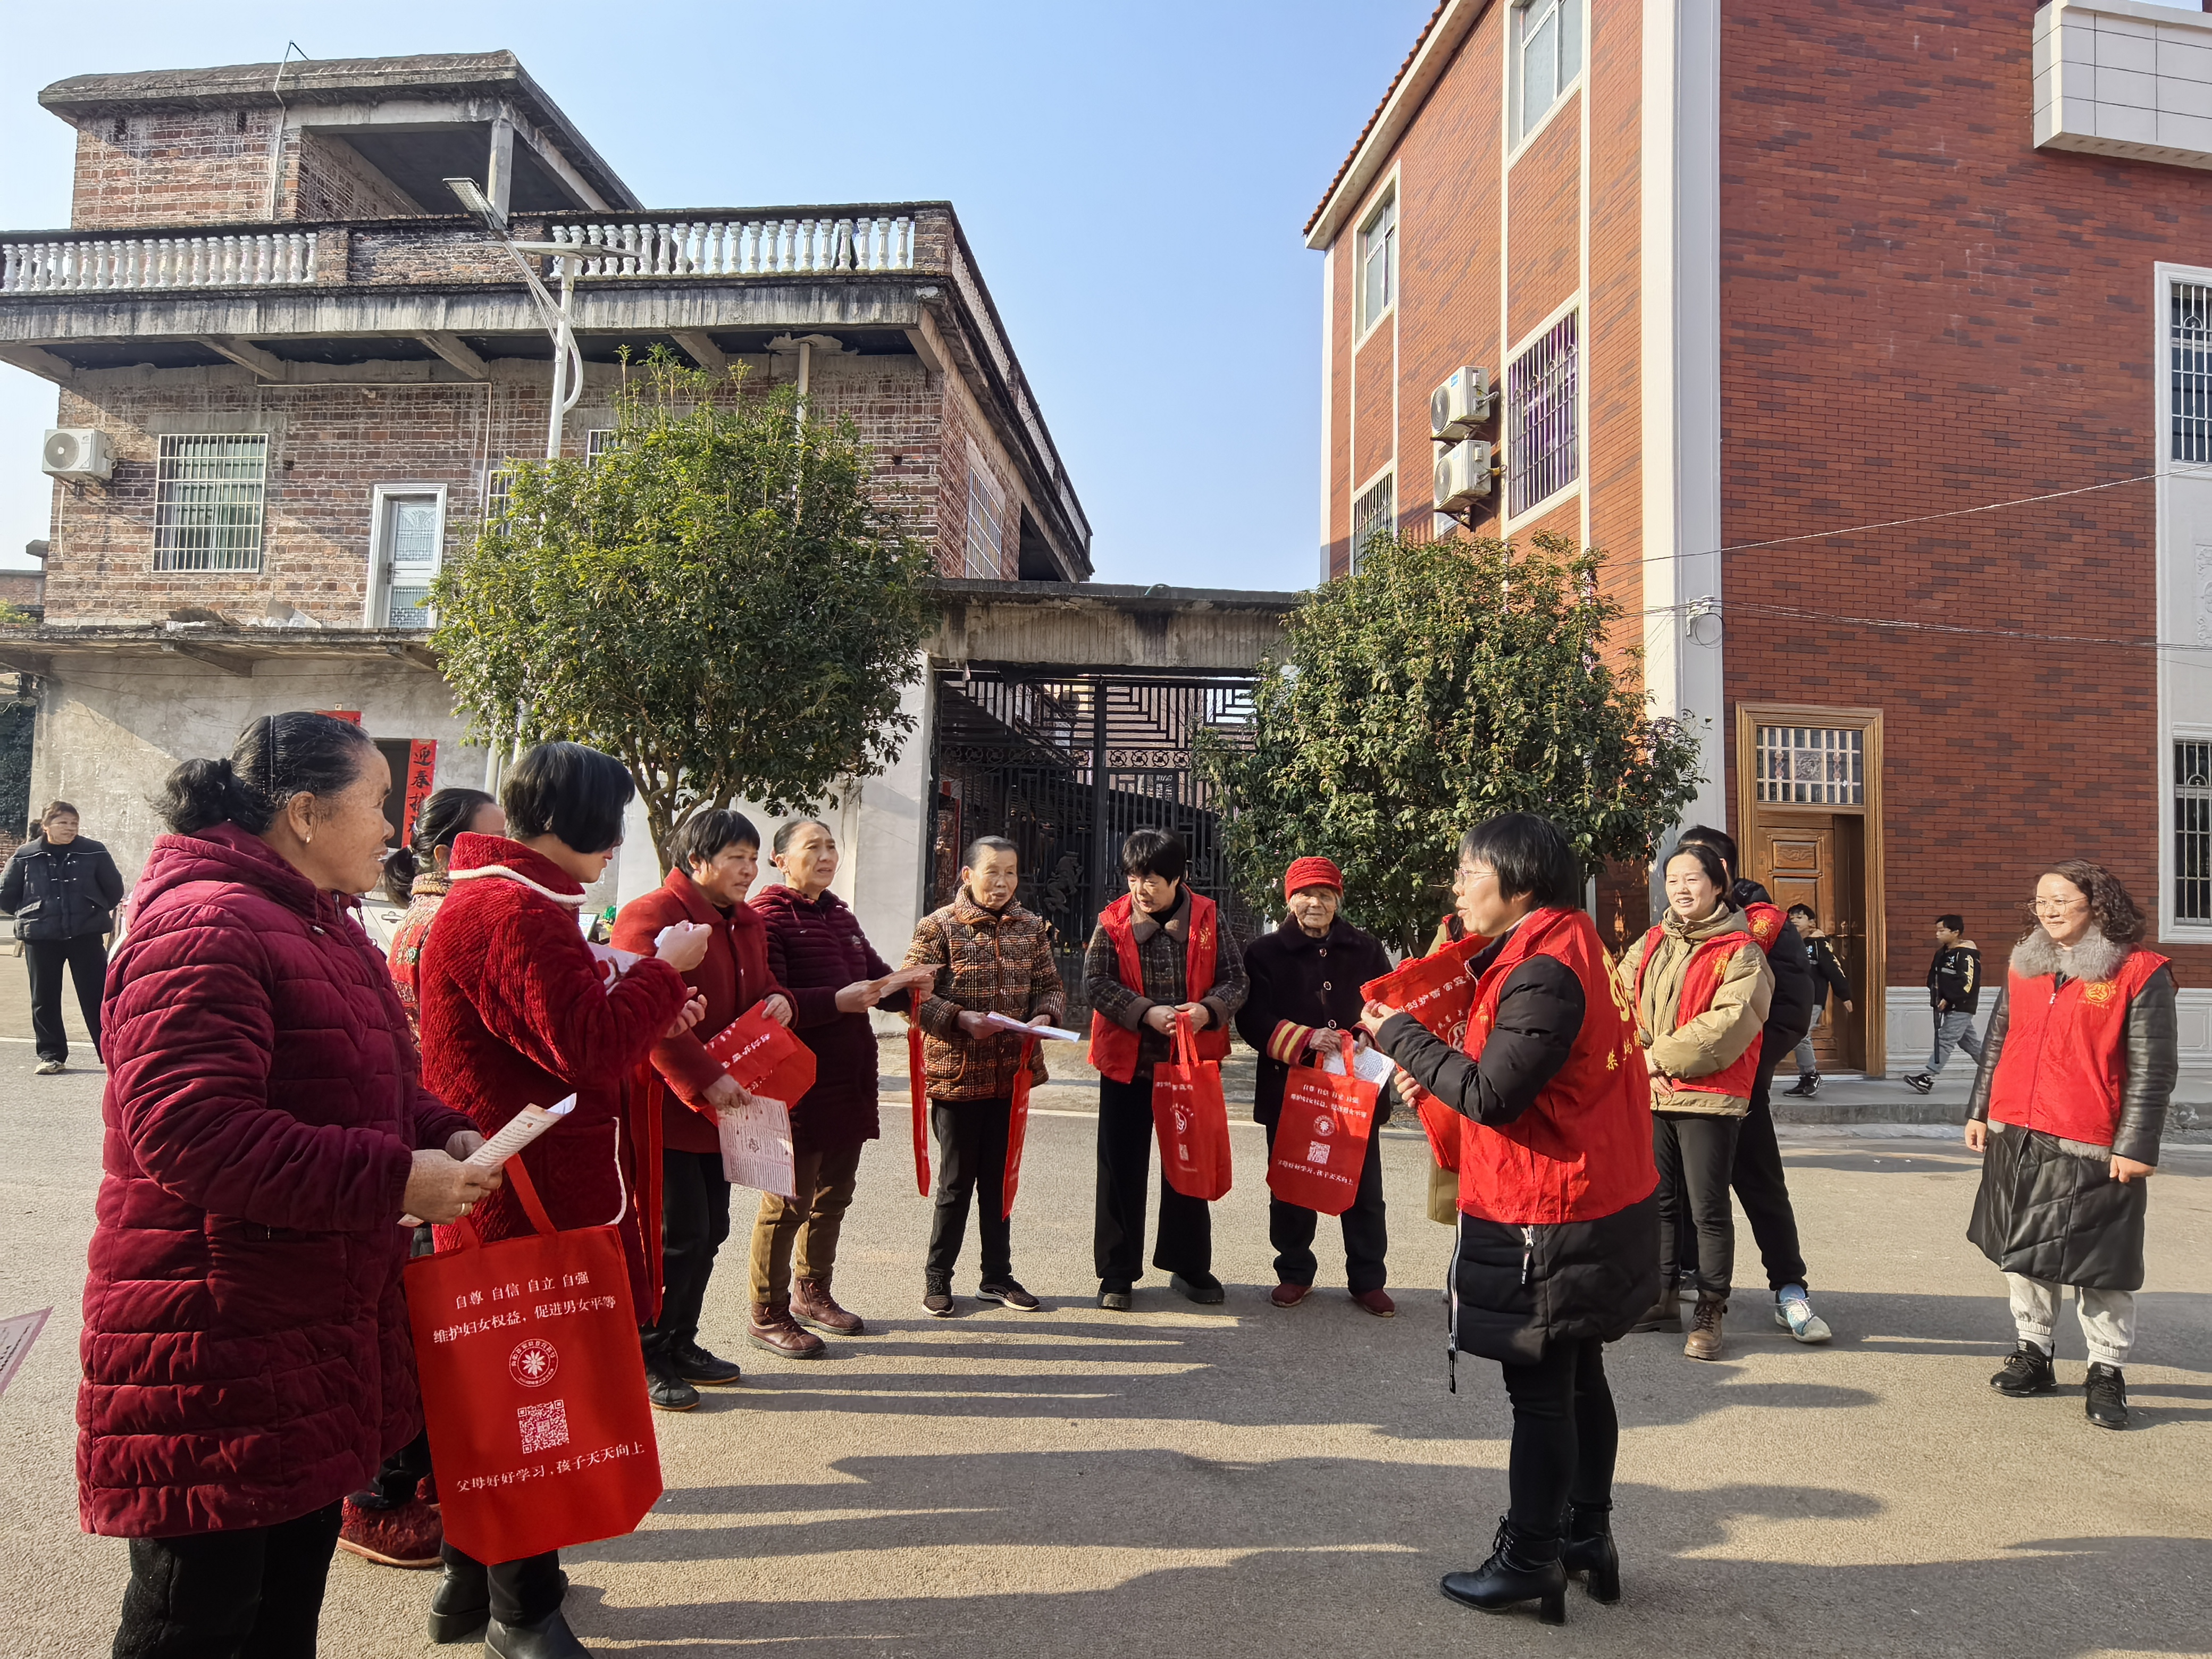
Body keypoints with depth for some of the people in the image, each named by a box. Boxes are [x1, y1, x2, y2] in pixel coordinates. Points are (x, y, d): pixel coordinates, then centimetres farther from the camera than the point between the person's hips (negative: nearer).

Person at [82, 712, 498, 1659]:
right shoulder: (204, 929, -20)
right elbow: (188, 1129, -29)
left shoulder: (319, 929, 14)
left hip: (319, 1328, 10)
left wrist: (443, 1136, 2)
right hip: (215, 1349, -10)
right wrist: (395, 1179, -26)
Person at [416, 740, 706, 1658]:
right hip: (535, 1200, -11)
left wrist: (649, 1013, 10)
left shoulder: (497, 897, 14)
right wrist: (663, 969, -14)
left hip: (512, 1195, 11)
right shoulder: (517, 912, -22)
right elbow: (593, 1052, -26)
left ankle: (472, 1584, 35)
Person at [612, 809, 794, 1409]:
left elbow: (757, 985, 27)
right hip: (667, 1106, -9)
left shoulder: (747, 922, 14)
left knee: (709, 1230, 15)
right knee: (677, 1235, -4)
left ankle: (680, 1344, 30)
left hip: (722, 1106, 9)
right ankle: (645, 1358, 12)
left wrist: (778, 1000, 3)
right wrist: (705, 1080, -27)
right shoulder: (650, 917, -15)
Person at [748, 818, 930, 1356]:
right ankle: (767, 1314, 13)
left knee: (833, 1194, 17)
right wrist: (837, 1001, -27)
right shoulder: (767, 917, -11)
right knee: (789, 1201, -1)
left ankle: (812, 1292, 33)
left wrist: (907, 984, 3)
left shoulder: (841, 917, 18)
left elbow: (876, 976, 25)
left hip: (849, 1081, 8)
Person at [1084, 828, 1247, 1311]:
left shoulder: (1206, 918, -1)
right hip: (1128, 1062, -1)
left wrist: (1209, 1008, -20)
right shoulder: (1113, 921, -3)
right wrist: (1147, 1013, -22)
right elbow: (1096, 983, -9)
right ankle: (1118, 1272, 16)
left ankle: (1190, 1266, 28)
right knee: (1122, 1167, 4)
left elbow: (1235, 977, 0)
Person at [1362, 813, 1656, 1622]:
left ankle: (1529, 1558, 17)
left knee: (1539, 1390, 3)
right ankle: (1587, 1536, 34)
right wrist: (1434, 1069, 2)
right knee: (1578, 1376, 20)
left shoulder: (1544, 974, -23)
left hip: (1548, 1223, -10)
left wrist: (1401, 1035, -15)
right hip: (1595, 1205, 10)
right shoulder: (1560, 951, 10)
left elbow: (1492, 1094, -25)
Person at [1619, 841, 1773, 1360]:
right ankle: (1663, 1299, 26)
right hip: (1650, 1096, 6)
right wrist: (1640, 1059, -11)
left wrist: (1661, 1057, -14)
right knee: (1659, 1202, 14)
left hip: (1708, 1097, -5)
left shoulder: (1740, 951, -6)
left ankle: (1710, 1313, 13)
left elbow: (1731, 1022, -18)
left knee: (1708, 1209, 0)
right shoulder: (1650, 946, 12)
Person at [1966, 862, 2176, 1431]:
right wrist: (1980, 1111, 14)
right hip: (2015, 1139, 5)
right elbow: (1997, 1042, 16)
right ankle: (2034, 1353, 26)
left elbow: (2154, 1067, -9)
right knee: (2023, 1251, 13)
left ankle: (2106, 1372, 18)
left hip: (2092, 1149, -5)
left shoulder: (2139, 973, -7)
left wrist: (2136, 1146, -12)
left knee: (2101, 1263, 4)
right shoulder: (2024, 966, 10)